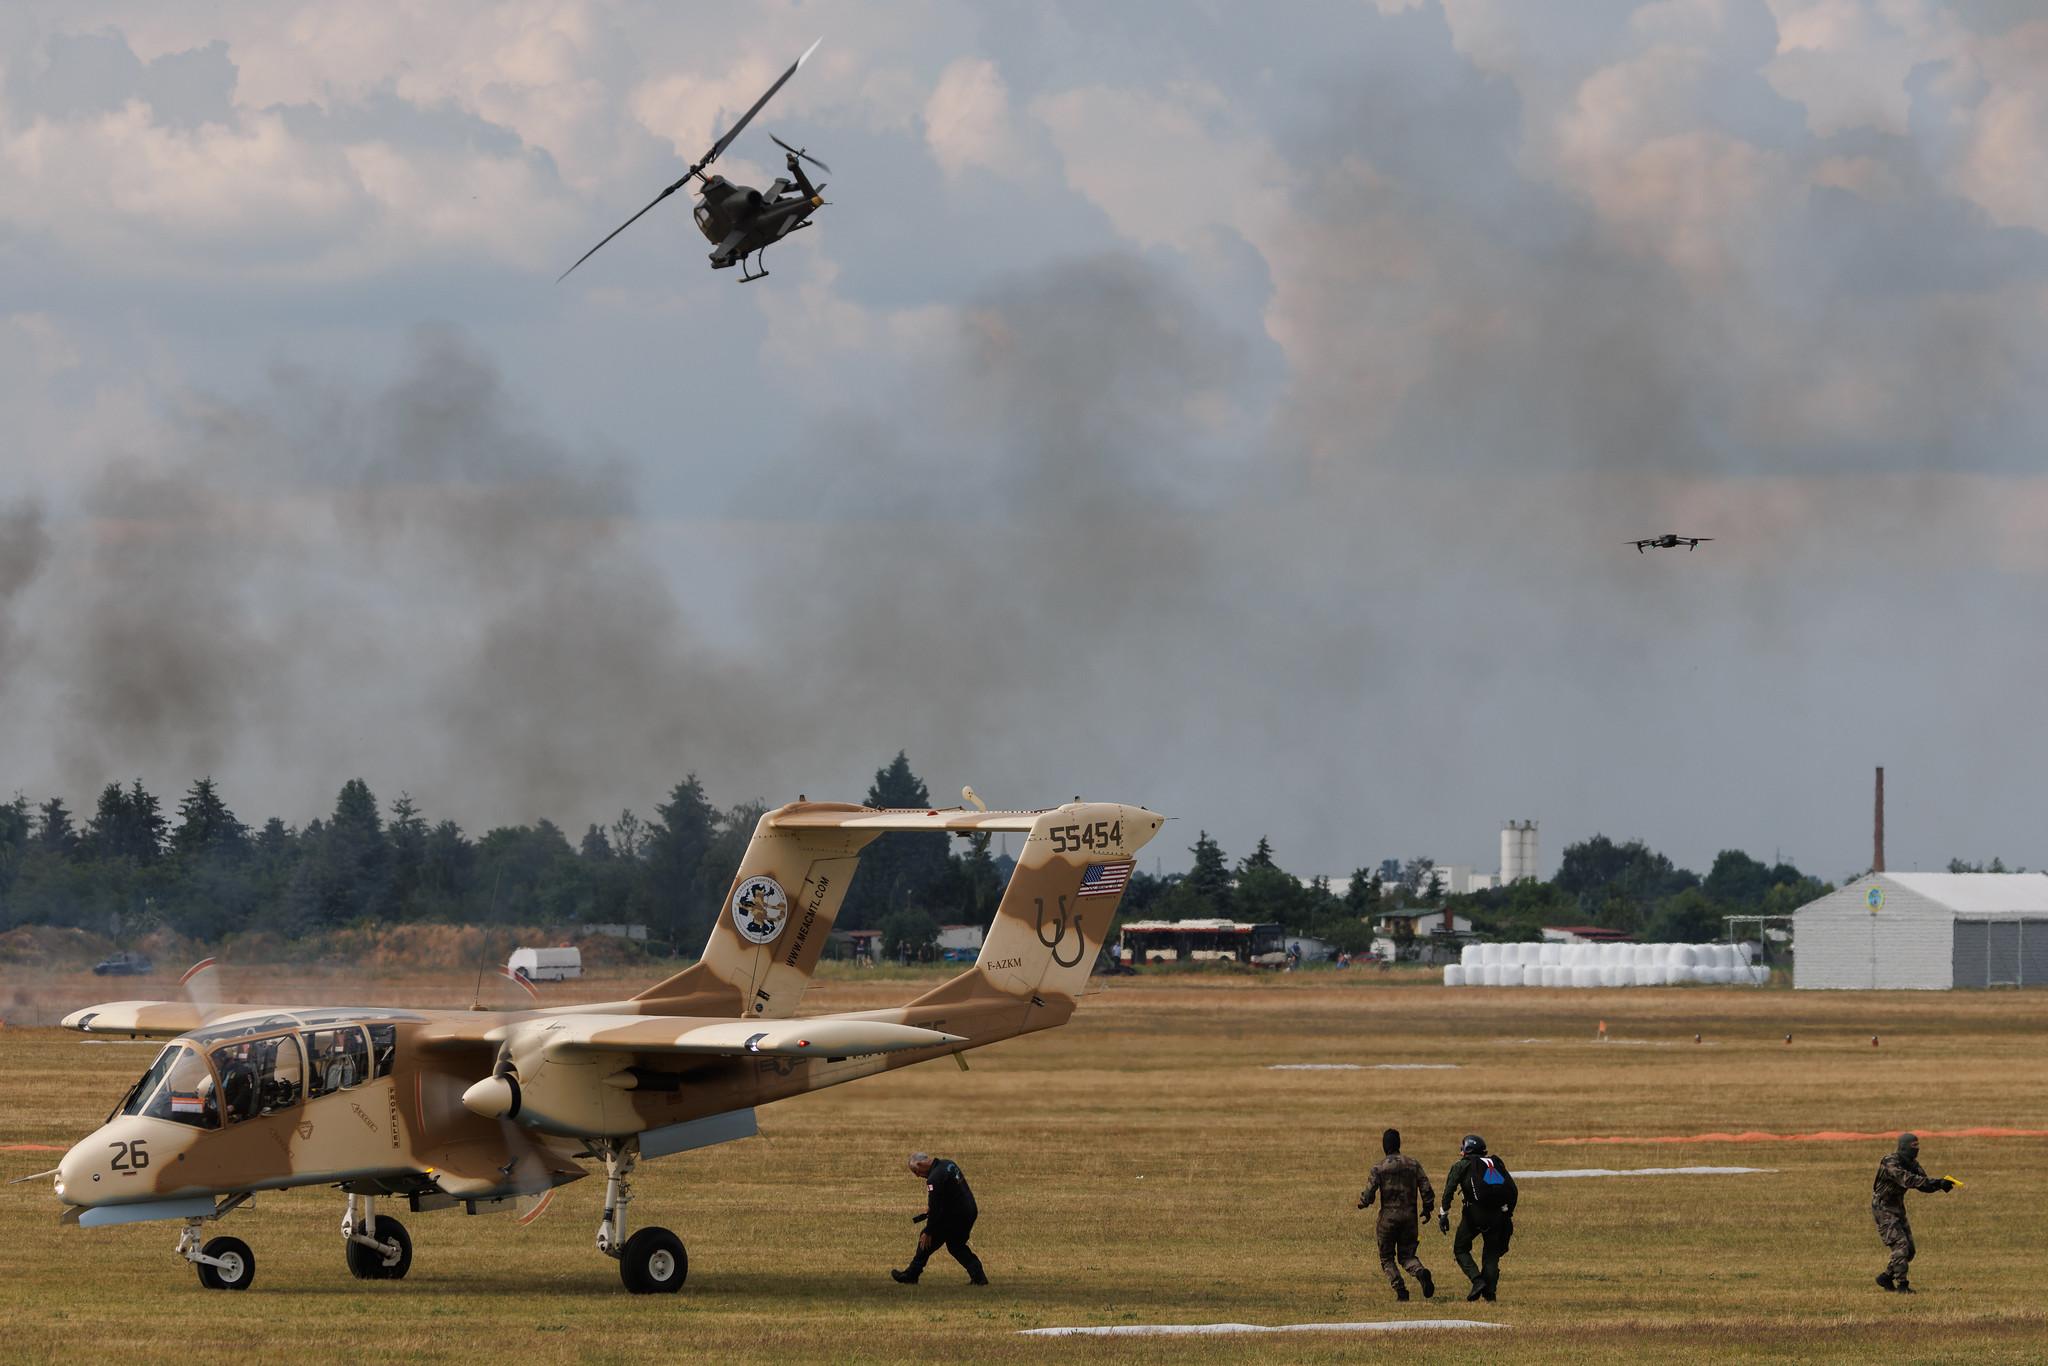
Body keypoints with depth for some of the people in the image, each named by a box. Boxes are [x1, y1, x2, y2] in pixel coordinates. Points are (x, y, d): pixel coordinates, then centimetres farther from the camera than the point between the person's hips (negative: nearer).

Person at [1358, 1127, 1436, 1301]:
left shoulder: (1379, 1167, -6)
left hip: (1388, 1216, -3)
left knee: (1387, 1257, 12)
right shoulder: (1413, 1164, 3)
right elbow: (1426, 1189, -1)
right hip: (1410, 1215, 3)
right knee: (1407, 1254, 12)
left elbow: (1369, 1195, -8)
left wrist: (1362, 1202, 15)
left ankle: (1400, 1289, -6)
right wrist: (1427, 1209, 15)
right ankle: (1421, 1272, -20)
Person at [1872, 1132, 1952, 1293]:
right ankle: (1901, 1285, -14)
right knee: (1900, 1244, -18)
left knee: (1909, 1249, 8)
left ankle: (1886, 1277, 22)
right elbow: (1907, 1180, -38)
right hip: (1883, 1209, -9)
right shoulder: (1890, 1163, -24)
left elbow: (1925, 1185, 0)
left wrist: (1940, 1184, -22)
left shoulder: (1912, 1163, 4)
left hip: (1898, 1208, 9)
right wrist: (1937, 1182, -42)